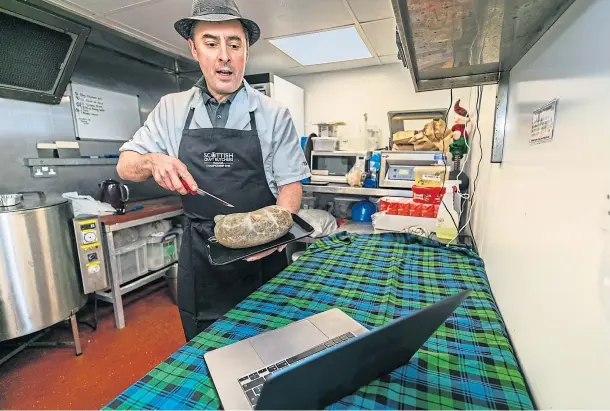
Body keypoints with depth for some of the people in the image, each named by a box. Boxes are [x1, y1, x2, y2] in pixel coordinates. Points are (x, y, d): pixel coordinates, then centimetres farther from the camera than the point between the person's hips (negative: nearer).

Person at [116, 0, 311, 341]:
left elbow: (290, 183, -4)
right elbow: (126, 166, 6)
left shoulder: (274, 115, -5)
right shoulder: (172, 109, 2)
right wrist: (153, 162, -17)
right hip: (199, 254, 2)